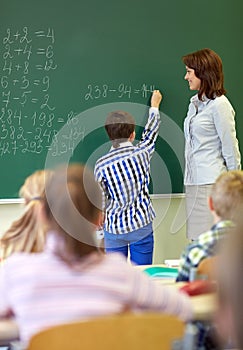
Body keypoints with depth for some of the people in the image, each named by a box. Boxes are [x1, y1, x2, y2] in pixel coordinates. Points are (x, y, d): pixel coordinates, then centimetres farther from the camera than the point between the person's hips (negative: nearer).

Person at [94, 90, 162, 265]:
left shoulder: (101, 165, -7)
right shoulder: (142, 152, -4)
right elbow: (151, 132, 17)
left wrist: (100, 224, 16)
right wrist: (154, 106, 35)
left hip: (113, 229, 0)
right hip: (141, 225, 0)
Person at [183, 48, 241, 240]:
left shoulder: (219, 105, -10)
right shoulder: (195, 102, 15)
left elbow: (230, 147, -9)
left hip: (211, 182, -8)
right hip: (193, 181, 9)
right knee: (196, 241, 9)